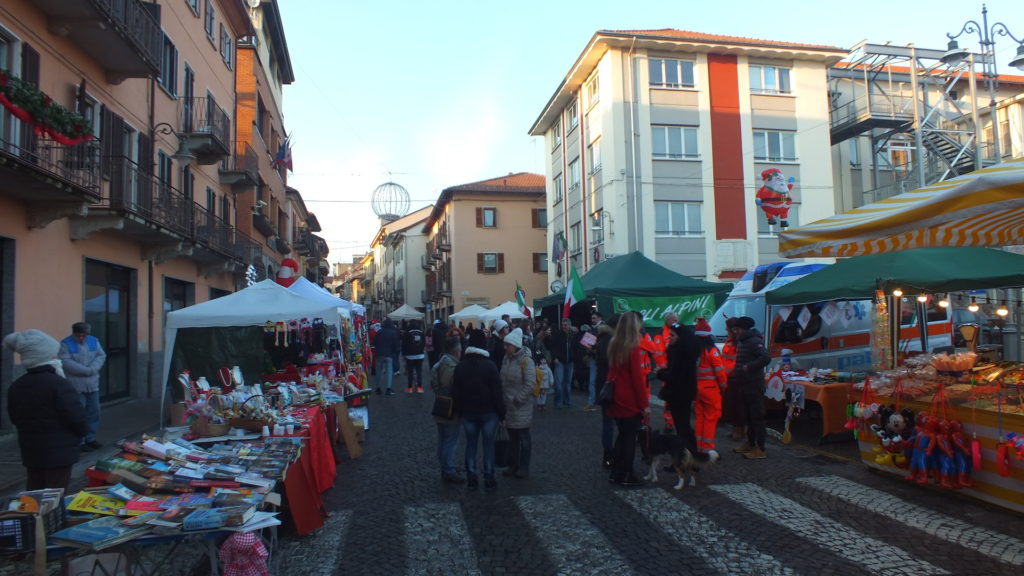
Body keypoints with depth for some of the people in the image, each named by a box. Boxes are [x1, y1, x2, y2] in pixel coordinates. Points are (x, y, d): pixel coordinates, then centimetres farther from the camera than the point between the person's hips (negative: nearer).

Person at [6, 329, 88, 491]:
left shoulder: (15, 387, 4)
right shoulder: (58, 384, -20)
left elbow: (15, 419, 14)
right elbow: (76, 417, -19)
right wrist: (83, 431, 1)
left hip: (31, 451, 7)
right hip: (59, 452, -7)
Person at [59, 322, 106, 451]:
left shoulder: (94, 341, 9)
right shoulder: (65, 343, -7)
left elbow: (101, 356, 3)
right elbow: (65, 362, -17)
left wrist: (92, 369, -15)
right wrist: (87, 370, -19)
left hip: (92, 385, 6)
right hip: (75, 386, -5)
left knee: (93, 413, 11)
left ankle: (90, 439, 22)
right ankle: (79, 442, 5)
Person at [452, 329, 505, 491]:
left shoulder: (460, 366, 0)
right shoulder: (490, 365, -12)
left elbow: (455, 392, 5)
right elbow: (497, 392, -11)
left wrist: (460, 411, 14)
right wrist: (502, 414, -4)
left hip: (468, 413, 3)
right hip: (488, 412, -3)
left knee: (471, 444, 12)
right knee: (488, 445, 5)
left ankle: (471, 479, 15)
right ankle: (489, 480, 9)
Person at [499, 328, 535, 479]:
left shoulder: (526, 361, -15)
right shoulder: (506, 358, 7)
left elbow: (530, 383, -20)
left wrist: (518, 399, -19)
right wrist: (502, 397, 9)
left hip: (521, 407, -7)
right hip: (507, 405, 7)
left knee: (523, 437, 5)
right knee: (512, 437, 17)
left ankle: (524, 467, 16)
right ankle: (513, 464, 29)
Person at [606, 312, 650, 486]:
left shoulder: (613, 346, 7)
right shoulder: (634, 348, -15)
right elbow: (638, 378, -17)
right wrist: (645, 404, -13)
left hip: (616, 400, 7)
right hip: (631, 401, -7)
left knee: (622, 435, 16)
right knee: (630, 437, 3)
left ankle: (616, 473, 20)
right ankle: (627, 475, 9)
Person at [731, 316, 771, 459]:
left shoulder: (754, 341, -15)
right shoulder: (742, 341, 15)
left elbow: (766, 358, -28)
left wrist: (748, 367, -26)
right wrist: (736, 370, 11)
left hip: (754, 385, -10)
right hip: (744, 384, 10)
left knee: (757, 416, -4)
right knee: (748, 416, 17)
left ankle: (760, 449, 1)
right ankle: (750, 444, 28)